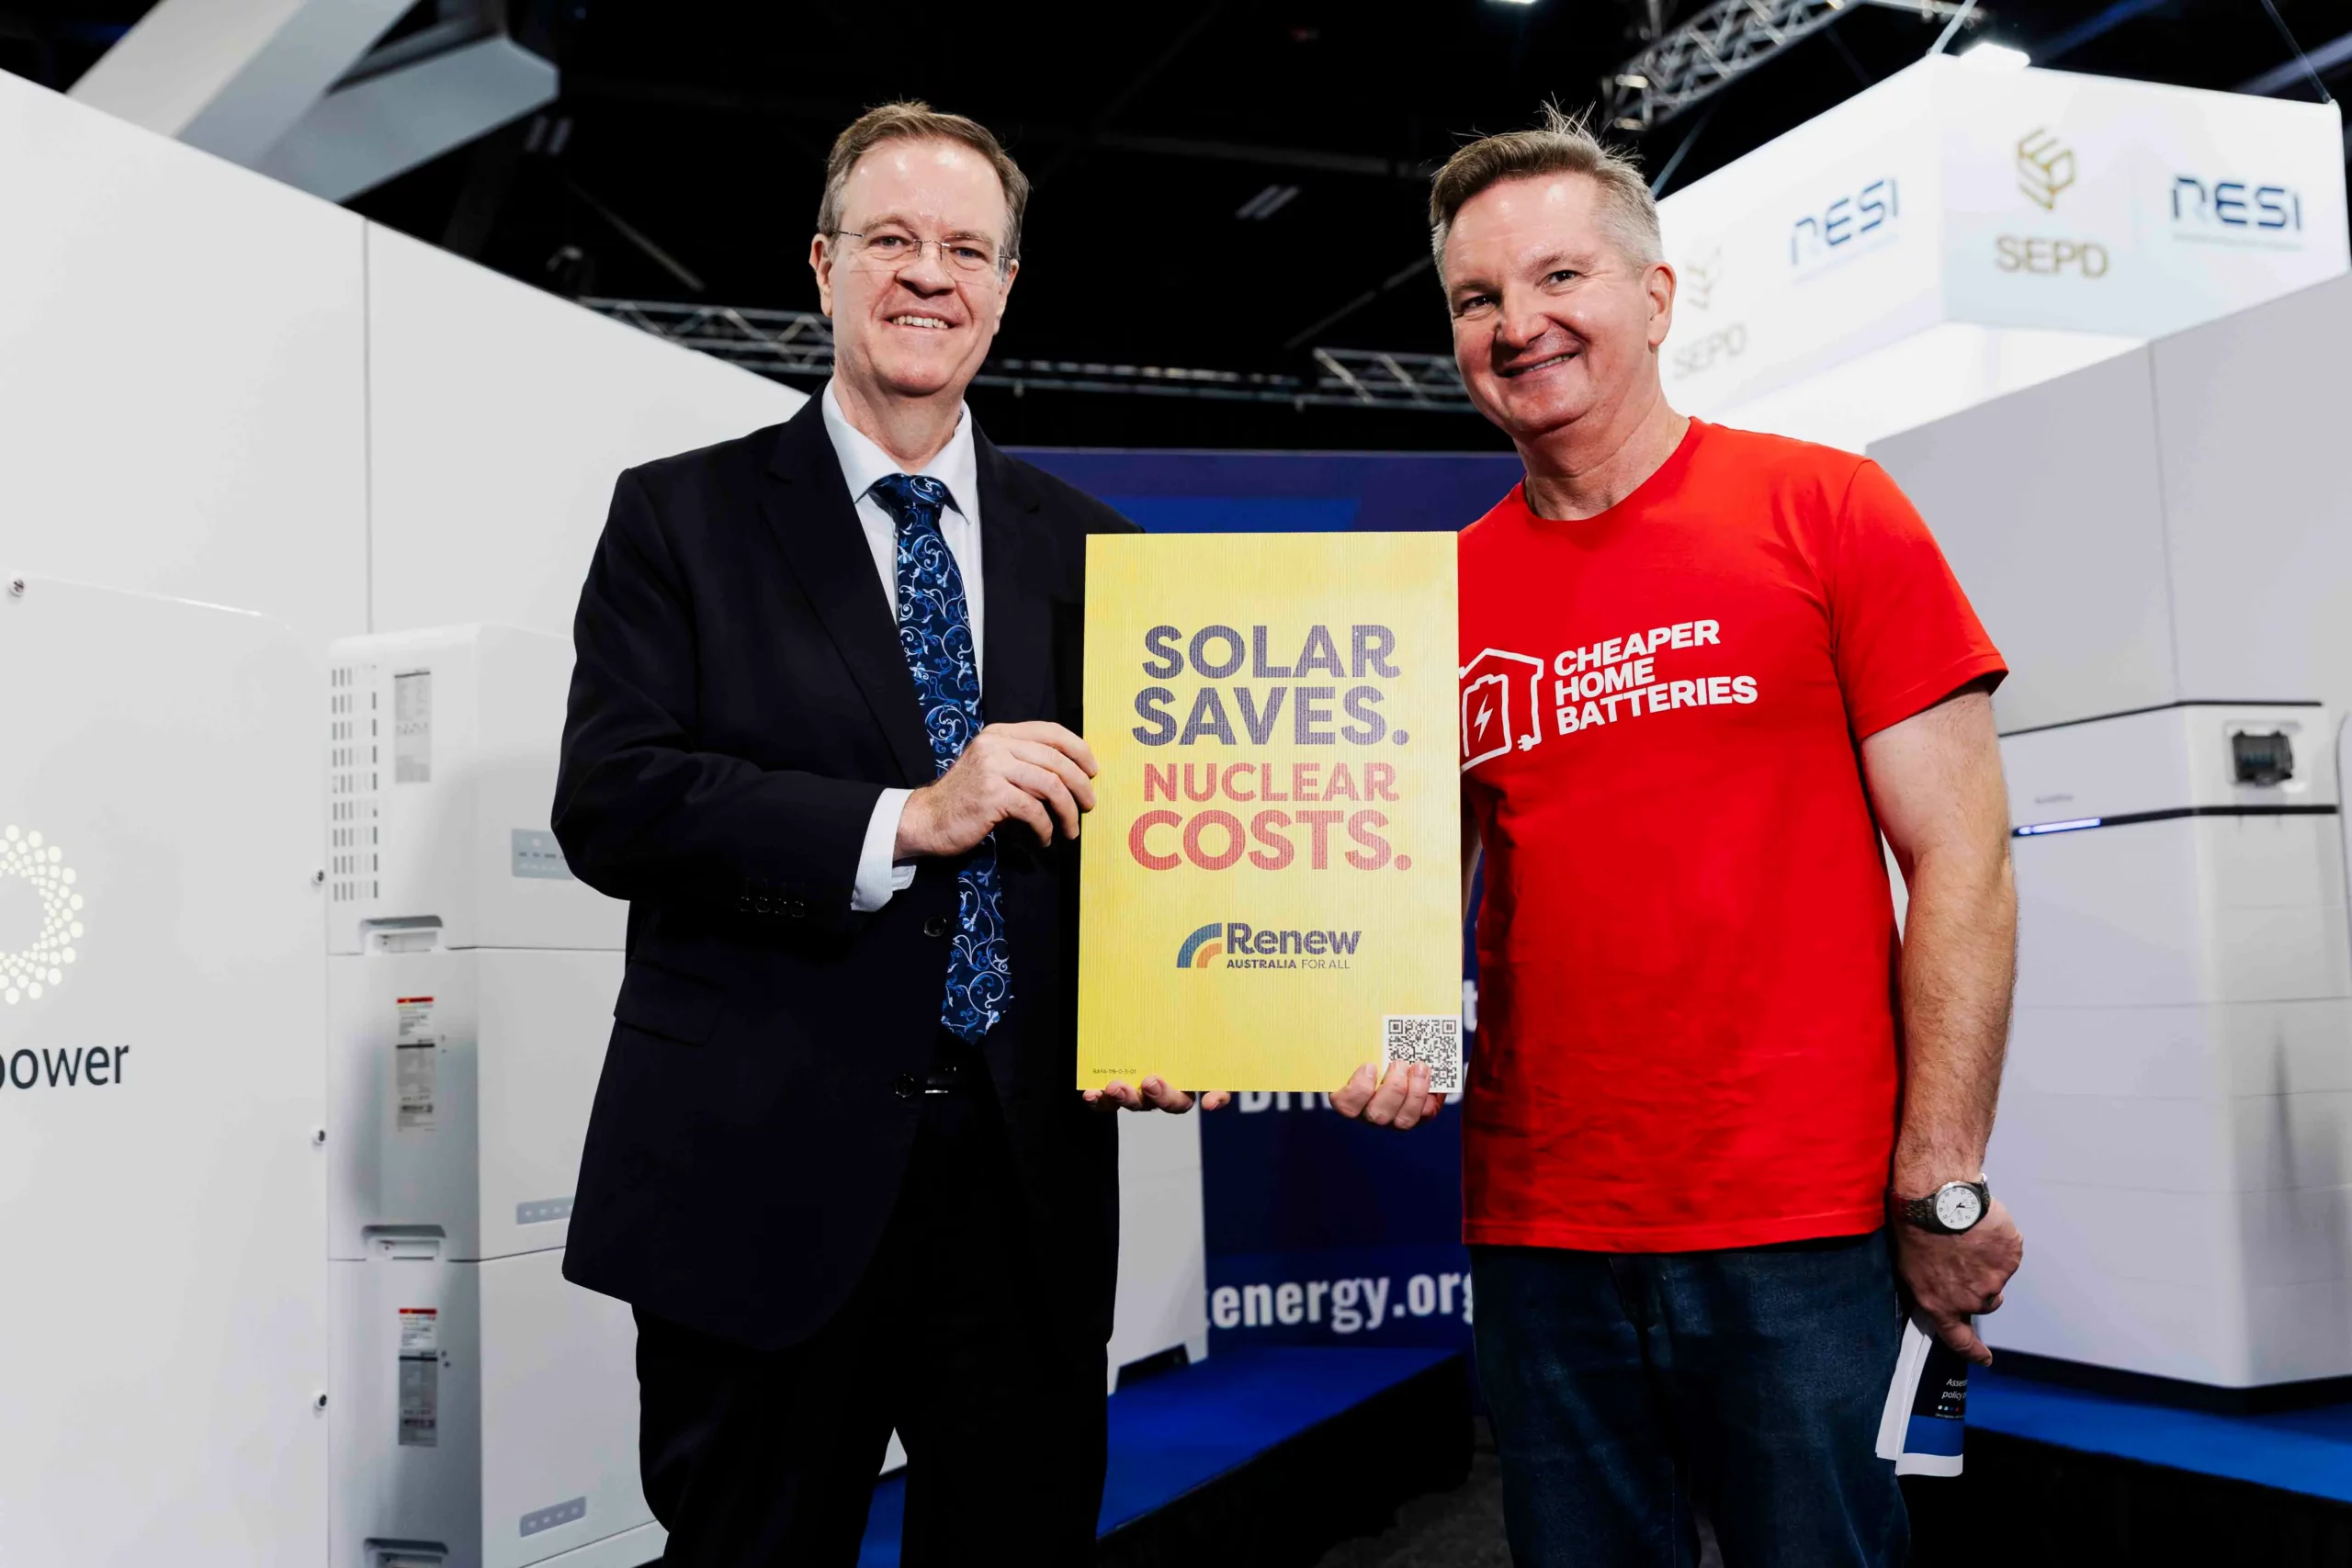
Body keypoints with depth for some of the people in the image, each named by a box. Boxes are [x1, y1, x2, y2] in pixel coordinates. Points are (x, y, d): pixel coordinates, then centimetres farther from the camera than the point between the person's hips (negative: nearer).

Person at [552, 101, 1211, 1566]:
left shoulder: (1091, 550, 9)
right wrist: (904, 823, -19)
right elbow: (608, 802, -10)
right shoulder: (683, 517, 1)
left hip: (1032, 1176, 3)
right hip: (764, 1177, -2)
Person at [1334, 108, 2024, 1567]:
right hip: (1536, 1230, 3)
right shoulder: (1442, 597, 7)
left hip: (1800, 1228, -3)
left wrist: (1945, 1183, -8)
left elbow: (1960, 860, -4)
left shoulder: (1826, 508, -2)